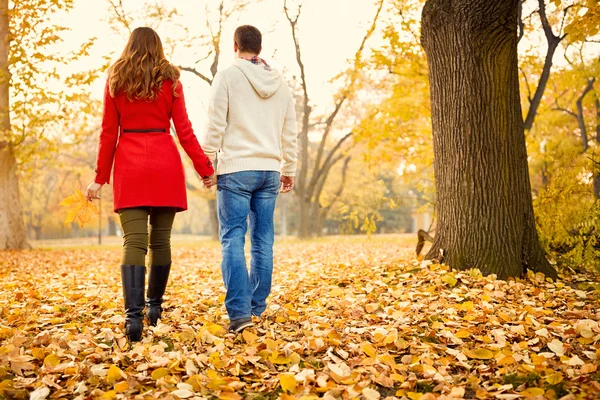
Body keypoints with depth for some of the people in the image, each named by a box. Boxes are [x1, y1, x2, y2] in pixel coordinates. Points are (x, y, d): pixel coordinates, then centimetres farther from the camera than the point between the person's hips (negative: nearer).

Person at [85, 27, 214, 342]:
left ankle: (134, 314, -19)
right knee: (160, 239, 11)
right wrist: (206, 169, 7)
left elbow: (108, 133, 6)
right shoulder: (170, 80, 6)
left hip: (129, 166, 0)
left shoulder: (115, 80, 8)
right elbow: (184, 131, 2)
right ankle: (154, 306, 22)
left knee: (134, 242, -6)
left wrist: (100, 177, 11)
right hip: (165, 165, 0)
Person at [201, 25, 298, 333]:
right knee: (262, 240, 8)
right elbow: (290, 134, 16)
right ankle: (257, 306, 15)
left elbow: (215, 125, -7)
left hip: (236, 169, -5)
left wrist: (206, 162, 0)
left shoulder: (227, 77, -2)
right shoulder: (280, 84, 13)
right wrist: (289, 170, 23)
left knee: (232, 238, -5)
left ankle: (239, 311, -13)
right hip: (269, 170, 5)